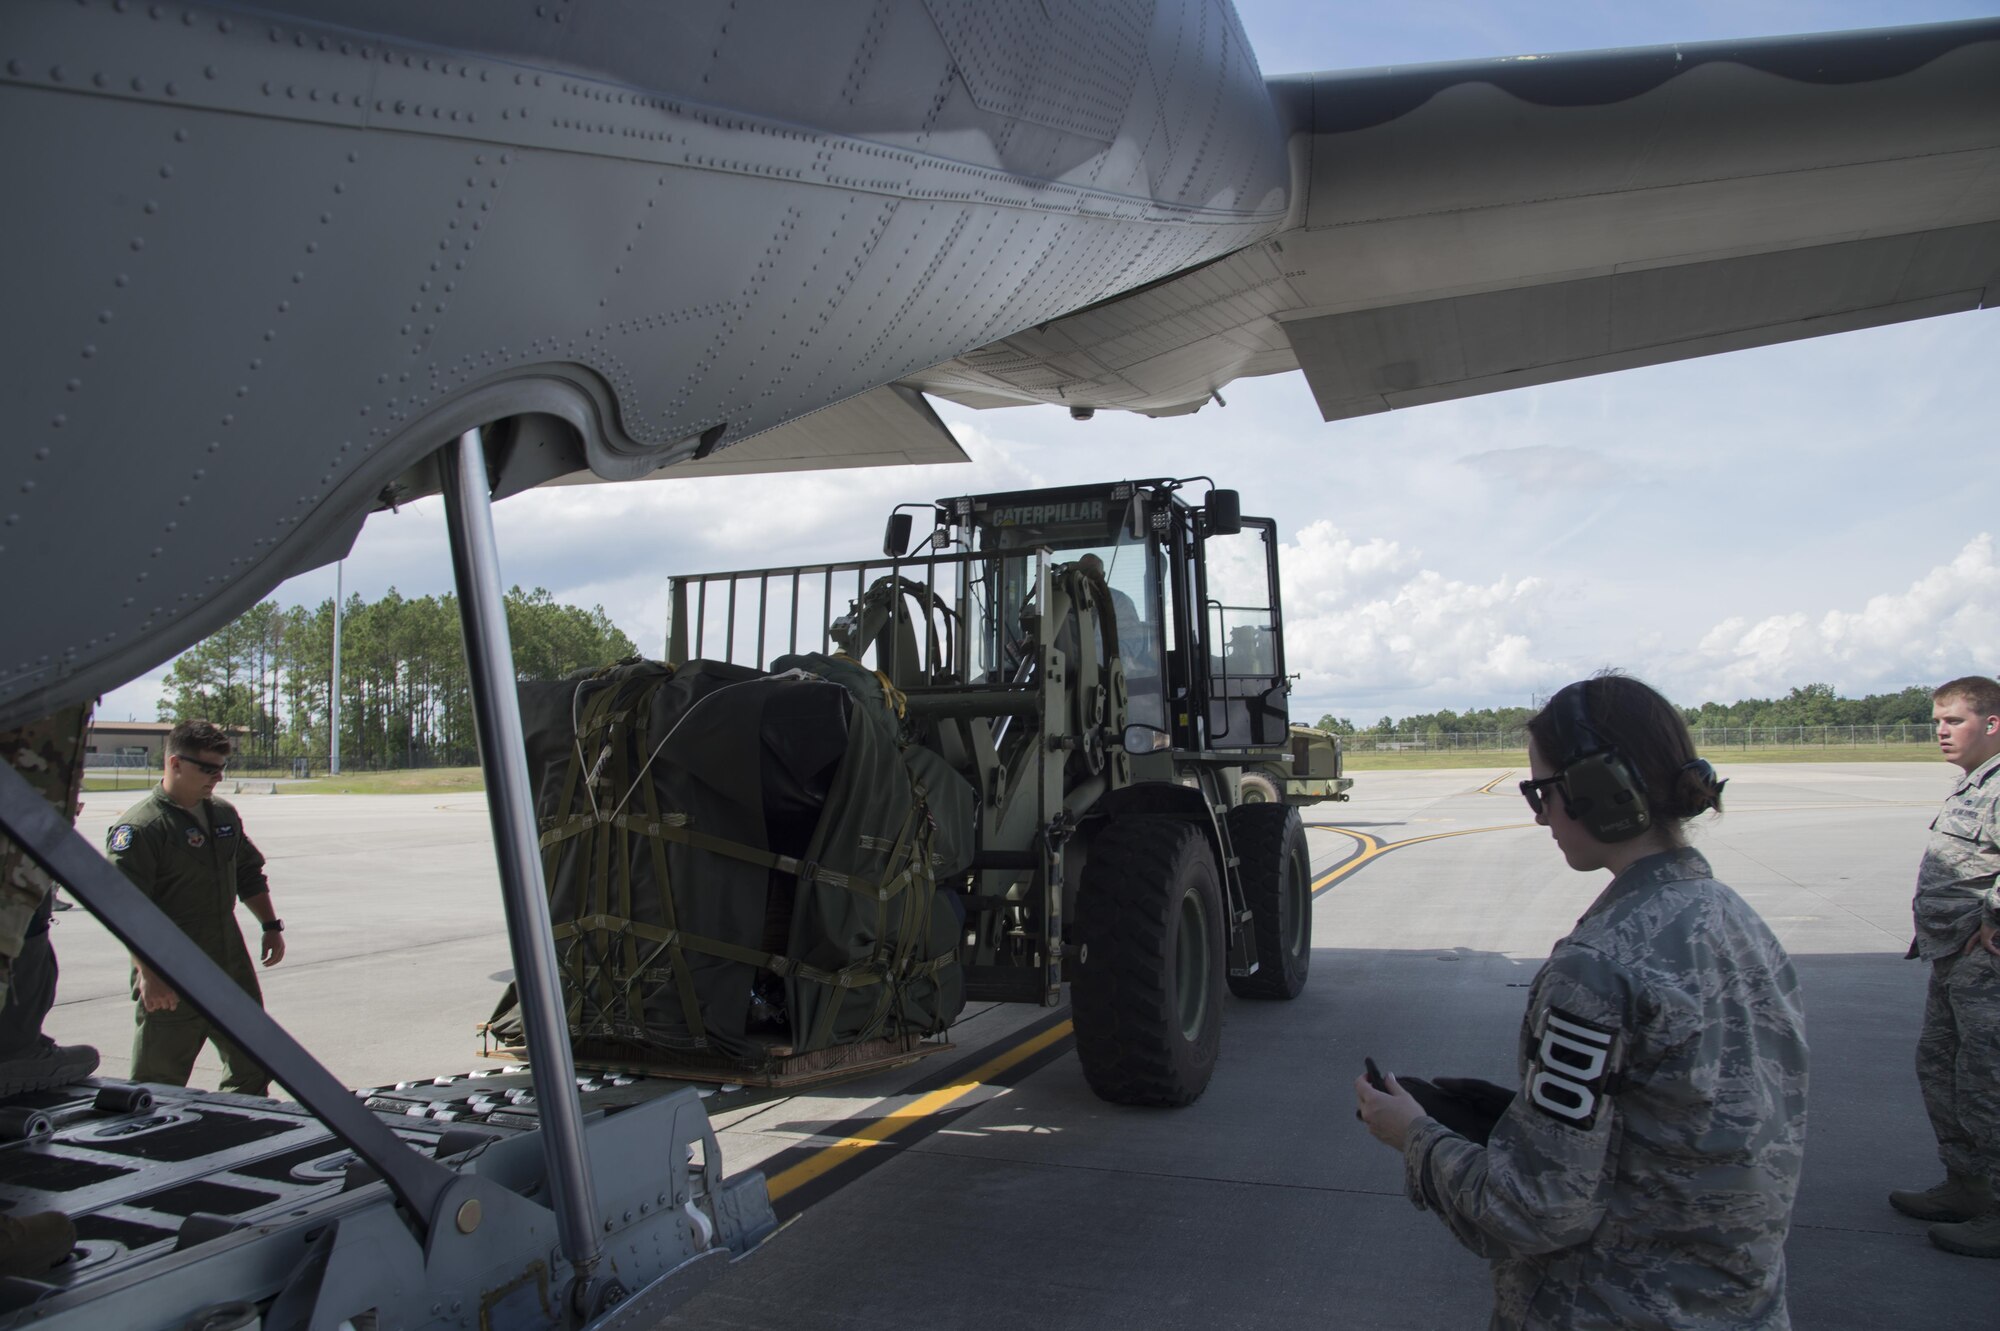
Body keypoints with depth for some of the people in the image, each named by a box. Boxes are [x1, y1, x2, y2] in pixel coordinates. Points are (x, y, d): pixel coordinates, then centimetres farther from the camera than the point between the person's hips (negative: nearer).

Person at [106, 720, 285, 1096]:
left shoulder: (225, 814, 10)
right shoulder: (139, 827, -15)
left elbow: (250, 876, 22)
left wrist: (271, 925, 16)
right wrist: (149, 973, -24)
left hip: (232, 966, 7)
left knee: (252, 1068, 15)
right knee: (159, 1083, 1)